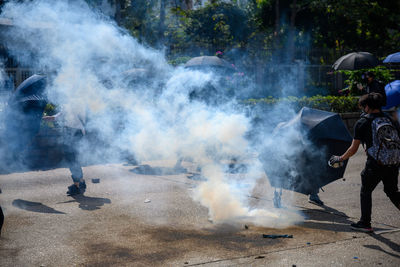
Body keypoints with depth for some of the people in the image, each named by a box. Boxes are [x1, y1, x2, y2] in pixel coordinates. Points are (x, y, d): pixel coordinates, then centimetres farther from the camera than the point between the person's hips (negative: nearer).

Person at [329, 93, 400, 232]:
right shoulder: (388, 119, 12)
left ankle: (365, 223, 20)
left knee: (365, 191, 15)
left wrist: (339, 159, 15)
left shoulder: (362, 122, -1)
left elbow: (353, 149, 1)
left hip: (375, 164, -4)